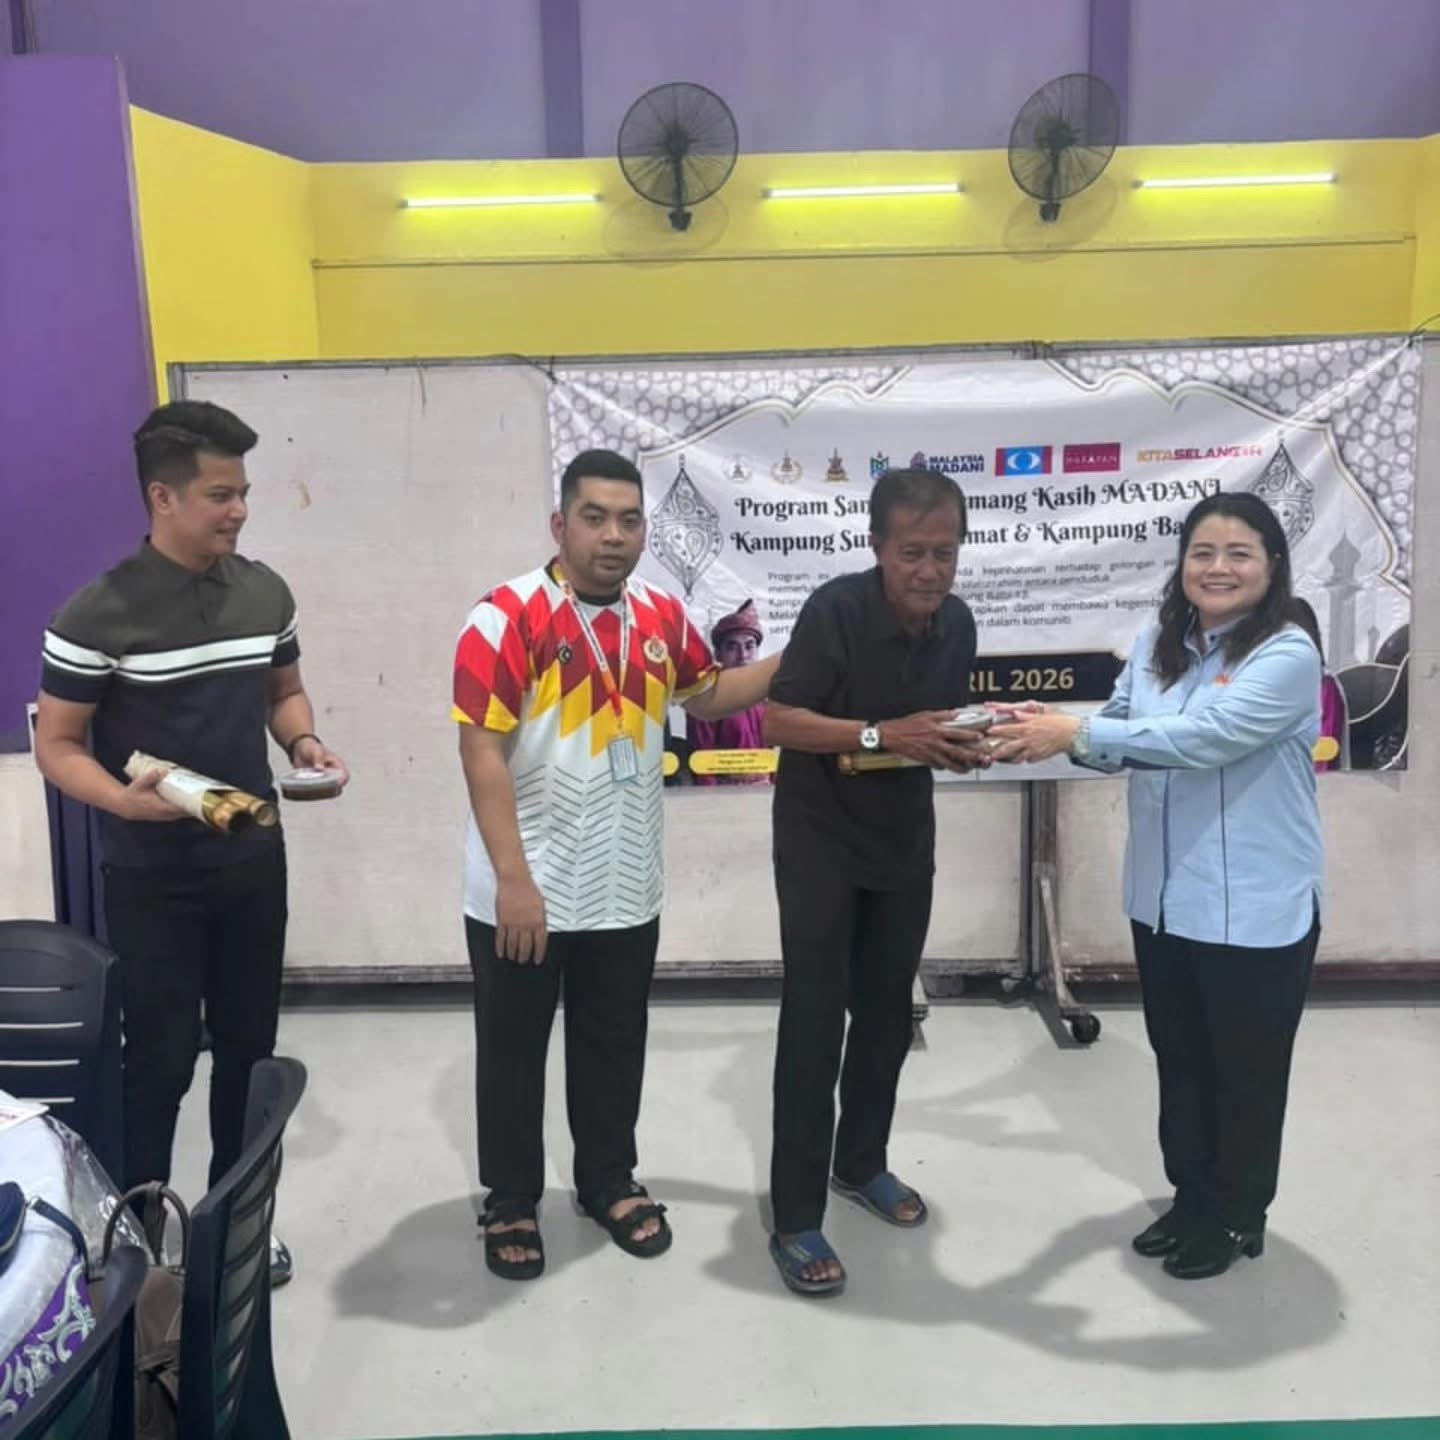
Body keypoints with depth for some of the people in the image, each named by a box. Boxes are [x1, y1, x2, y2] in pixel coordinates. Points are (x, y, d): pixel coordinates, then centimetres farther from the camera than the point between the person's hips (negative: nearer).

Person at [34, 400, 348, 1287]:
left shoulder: (267, 591, 0)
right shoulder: (98, 614, -16)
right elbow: (57, 744, -10)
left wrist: (305, 743, -7)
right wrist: (121, 799, -29)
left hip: (254, 864, 5)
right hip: (153, 879, -5)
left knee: (249, 1048, 15)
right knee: (161, 1062, 4)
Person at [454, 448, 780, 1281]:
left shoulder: (663, 617, 3)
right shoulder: (510, 617, -16)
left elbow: (709, 694, 20)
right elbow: (482, 750, -19)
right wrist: (513, 878, -22)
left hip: (625, 890, 5)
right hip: (526, 893, -5)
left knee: (614, 1046, 19)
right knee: (513, 1050, 12)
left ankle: (609, 1181, 39)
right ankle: (511, 1202, 30)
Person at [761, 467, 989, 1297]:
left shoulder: (957, 623, -3)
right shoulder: (836, 610, -21)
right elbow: (778, 721, -22)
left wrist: (964, 748, -13)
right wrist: (882, 734, -32)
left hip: (906, 843, 6)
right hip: (820, 844, -6)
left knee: (888, 1015, 16)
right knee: (814, 1024, -4)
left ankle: (861, 1165, 36)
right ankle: (796, 1220, 7)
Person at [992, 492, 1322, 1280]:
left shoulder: (1288, 656, -16)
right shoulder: (1158, 645, 5)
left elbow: (1205, 736, -29)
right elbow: (1121, 738, 4)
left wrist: (1077, 733, -31)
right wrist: (1050, 731, -17)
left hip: (1256, 910, -6)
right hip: (1163, 900, 6)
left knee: (1246, 1071, 12)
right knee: (1179, 1060, 20)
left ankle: (1238, 1216, 33)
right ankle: (1191, 1198, 39)